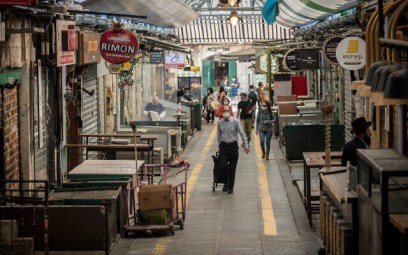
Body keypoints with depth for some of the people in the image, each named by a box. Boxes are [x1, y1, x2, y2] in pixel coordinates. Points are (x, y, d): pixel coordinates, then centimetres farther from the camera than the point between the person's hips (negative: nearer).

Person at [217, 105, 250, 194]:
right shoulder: (220, 122, 1)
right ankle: (226, 182, 12)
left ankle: (231, 187, 16)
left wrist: (246, 145, -11)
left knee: (232, 167, 3)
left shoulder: (235, 121, -7)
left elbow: (242, 133, -6)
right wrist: (219, 145, 15)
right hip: (223, 146, 1)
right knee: (223, 165, -13)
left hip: (233, 146, -1)